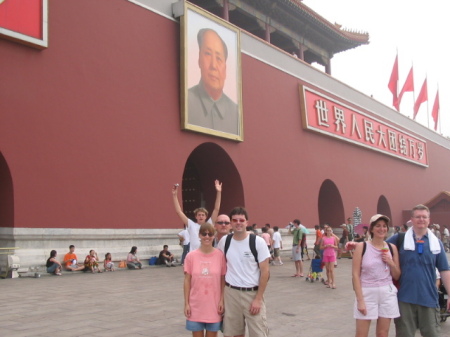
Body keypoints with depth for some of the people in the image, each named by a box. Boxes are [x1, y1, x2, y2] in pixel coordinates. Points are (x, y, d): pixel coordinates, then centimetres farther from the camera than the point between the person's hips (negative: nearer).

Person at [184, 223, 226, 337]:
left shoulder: (220, 255, -4)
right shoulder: (191, 256, -5)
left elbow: (223, 280, 2)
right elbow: (187, 281, 0)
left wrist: (222, 301, -3)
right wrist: (186, 303, -2)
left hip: (214, 305, 0)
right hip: (196, 305, 0)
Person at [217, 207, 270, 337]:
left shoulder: (258, 242, -9)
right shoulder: (224, 241, 0)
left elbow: (265, 271, -7)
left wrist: (258, 298, -11)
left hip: (253, 293, -2)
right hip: (231, 293, 3)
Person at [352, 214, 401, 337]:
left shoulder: (392, 248, 6)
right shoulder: (361, 246, -5)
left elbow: (397, 276, 11)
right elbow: (355, 274, -7)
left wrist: (391, 263, -9)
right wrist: (360, 300, -13)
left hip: (387, 293, 3)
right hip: (366, 293, -3)